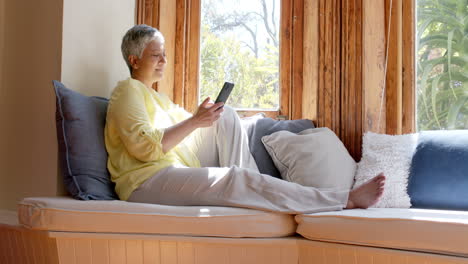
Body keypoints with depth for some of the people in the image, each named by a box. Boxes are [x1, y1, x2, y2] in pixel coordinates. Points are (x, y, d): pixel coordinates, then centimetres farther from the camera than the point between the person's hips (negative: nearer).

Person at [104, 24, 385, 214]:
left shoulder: (157, 98, 25)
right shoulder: (128, 90, -3)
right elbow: (144, 147, -18)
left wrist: (203, 116, -2)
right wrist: (195, 121, -20)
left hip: (175, 170, 9)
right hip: (146, 181, -9)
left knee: (227, 116, 2)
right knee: (235, 178, -26)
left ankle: (252, 194, -10)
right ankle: (347, 200, -27)